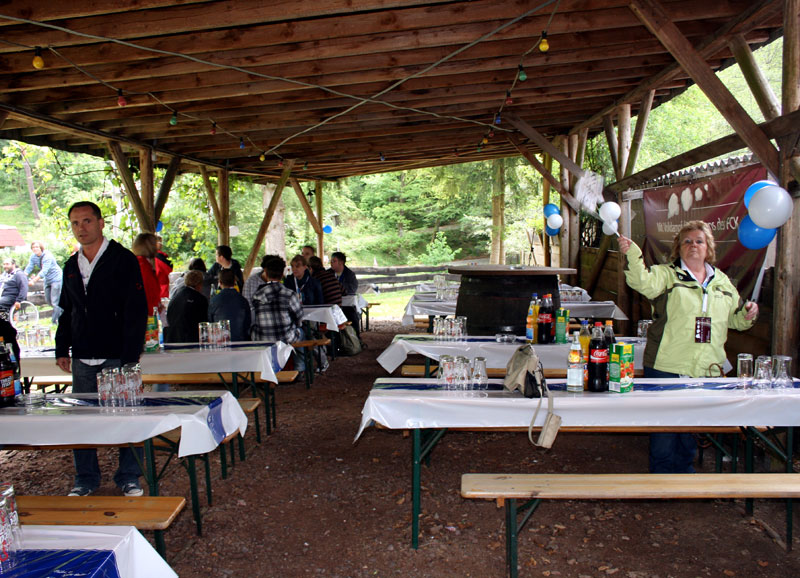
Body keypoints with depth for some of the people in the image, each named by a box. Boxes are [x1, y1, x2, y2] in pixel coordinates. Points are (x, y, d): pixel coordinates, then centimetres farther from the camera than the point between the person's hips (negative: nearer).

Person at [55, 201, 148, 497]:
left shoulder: (123, 260, -5)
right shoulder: (71, 266, 14)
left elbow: (136, 312, -9)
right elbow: (66, 312, 23)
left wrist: (130, 357, -15)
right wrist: (62, 349, 13)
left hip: (117, 358, -5)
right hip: (82, 361, 5)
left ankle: (128, 477, 16)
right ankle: (86, 479, 23)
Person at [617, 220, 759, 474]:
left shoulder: (722, 282, 15)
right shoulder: (666, 275, -1)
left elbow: (735, 319, 24)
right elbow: (642, 282, -23)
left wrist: (748, 313, 2)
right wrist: (631, 254, -39)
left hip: (706, 370, 5)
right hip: (666, 367, -4)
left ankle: (684, 469, 34)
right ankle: (661, 471, 18)